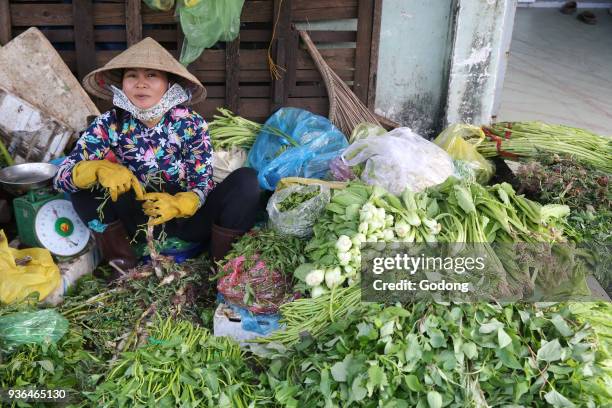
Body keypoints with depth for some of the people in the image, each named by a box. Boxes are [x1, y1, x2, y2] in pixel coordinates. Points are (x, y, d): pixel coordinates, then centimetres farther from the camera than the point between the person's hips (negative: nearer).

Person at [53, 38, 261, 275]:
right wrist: (99, 169, -39)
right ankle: (118, 257, -9)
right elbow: (61, 176, -16)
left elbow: (204, 184, -12)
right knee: (83, 177, -19)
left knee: (246, 179, -24)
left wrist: (179, 204, -35)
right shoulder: (109, 125, -11)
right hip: (137, 219, 1)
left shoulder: (191, 124, -13)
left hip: (187, 215, -1)